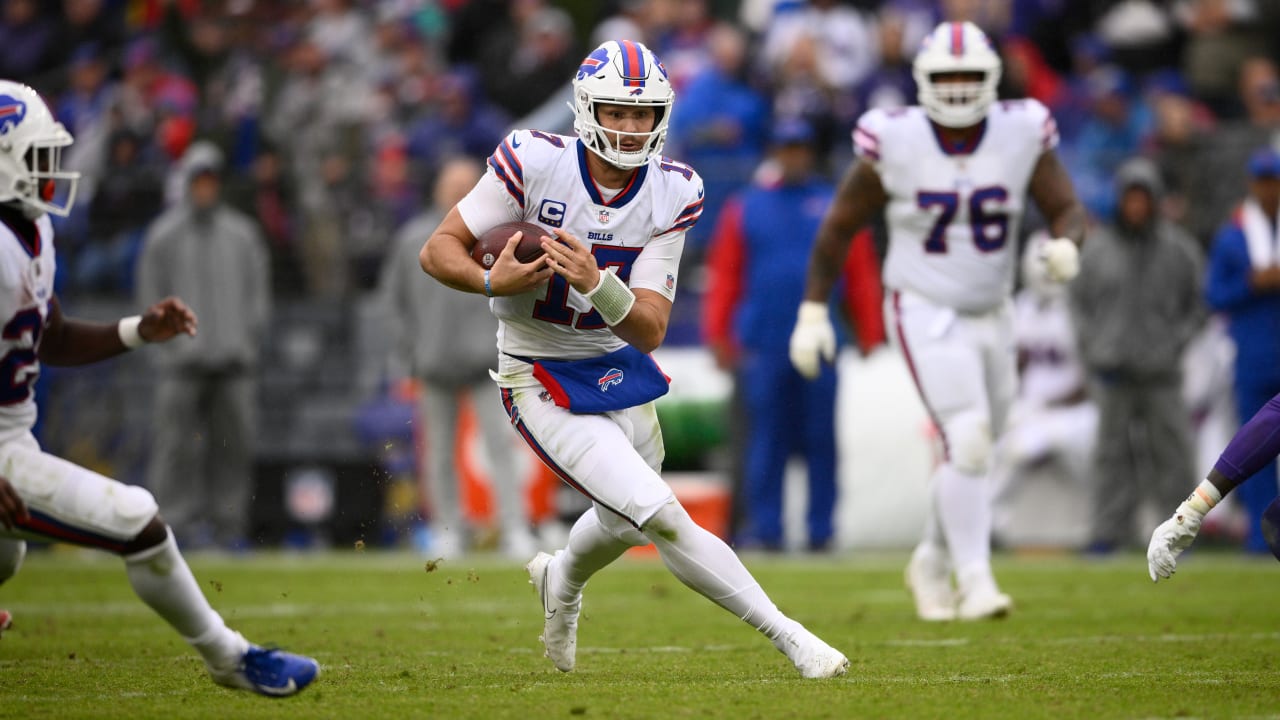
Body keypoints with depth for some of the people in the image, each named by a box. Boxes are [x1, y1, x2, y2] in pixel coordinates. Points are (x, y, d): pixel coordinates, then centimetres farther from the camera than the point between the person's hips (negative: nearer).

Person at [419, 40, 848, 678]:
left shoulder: (672, 194, -10)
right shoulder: (535, 163, -20)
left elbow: (650, 332, -15)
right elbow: (438, 250, -14)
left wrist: (598, 285, -35)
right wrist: (492, 282, -34)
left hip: (618, 366, 6)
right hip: (542, 381, -5)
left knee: (624, 522, 27)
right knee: (662, 518, -19)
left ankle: (562, 580, 61)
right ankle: (788, 637, -13)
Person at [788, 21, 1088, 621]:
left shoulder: (1022, 134, -8)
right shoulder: (894, 143, -14)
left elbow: (1069, 211, -4)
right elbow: (838, 227, -4)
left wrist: (1064, 244, -28)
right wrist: (812, 311, -7)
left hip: (990, 316, 5)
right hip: (925, 314, -5)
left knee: (970, 451, 14)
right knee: (968, 442, -19)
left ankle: (932, 563, 36)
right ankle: (974, 578, -13)